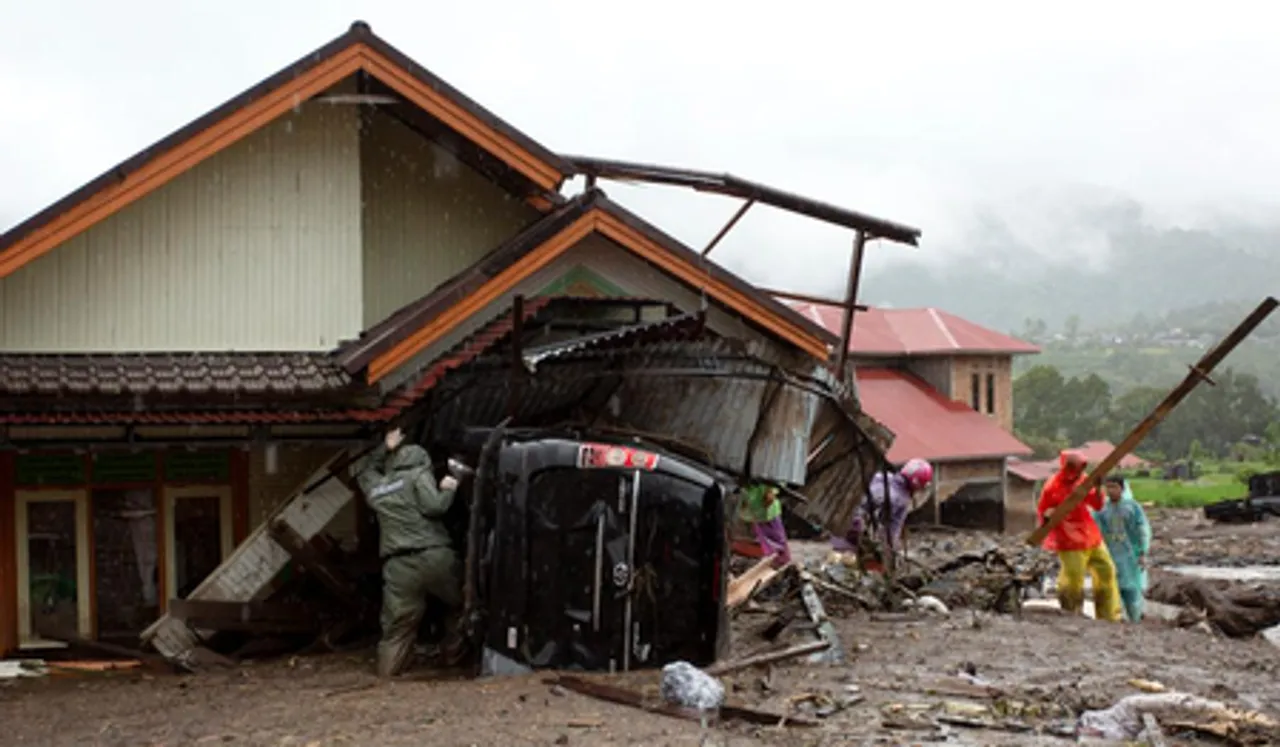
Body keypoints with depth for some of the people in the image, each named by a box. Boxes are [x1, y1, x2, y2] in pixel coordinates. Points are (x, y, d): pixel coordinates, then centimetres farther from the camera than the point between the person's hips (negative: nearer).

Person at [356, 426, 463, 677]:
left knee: (398, 628, 6)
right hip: (433, 556, -4)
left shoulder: (376, 486, 22)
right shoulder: (418, 475, 6)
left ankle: (386, 679, 3)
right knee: (465, 605, 13)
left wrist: (384, 448, 47)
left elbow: (364, 472, 46)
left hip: (398, 566, 4)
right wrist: (447, 489, 8)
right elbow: (434, 507, -9)